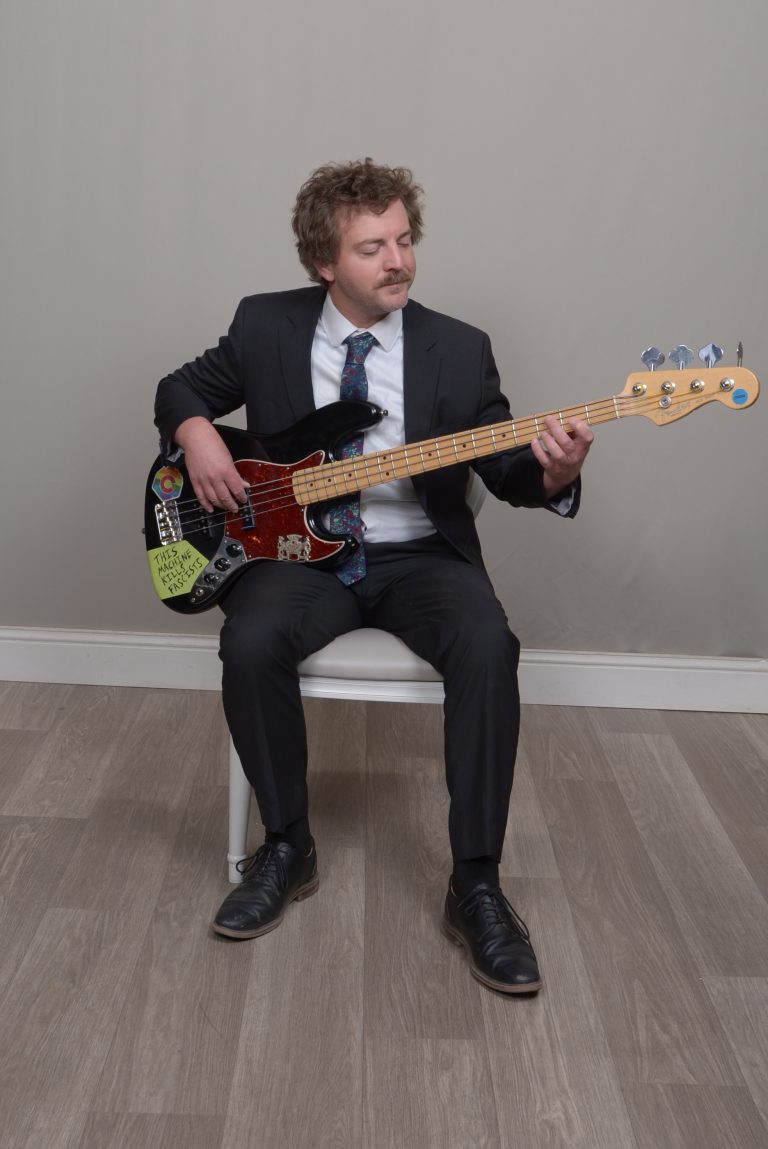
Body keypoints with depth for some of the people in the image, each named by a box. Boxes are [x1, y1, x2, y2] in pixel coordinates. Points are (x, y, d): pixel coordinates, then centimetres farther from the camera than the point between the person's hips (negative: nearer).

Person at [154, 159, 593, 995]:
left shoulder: (459, 349, 1)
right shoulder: (266, 325, 3)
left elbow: (506, 469, -2)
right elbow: (182, 387, 16)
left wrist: (550, 473, -27)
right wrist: (195, 433, -8)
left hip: (421, 555, 0)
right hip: (302, 548, 1)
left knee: (487, 645, -30)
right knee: (251, 642, -31)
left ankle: (475, 885, -17)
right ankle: (287, 847, -6)